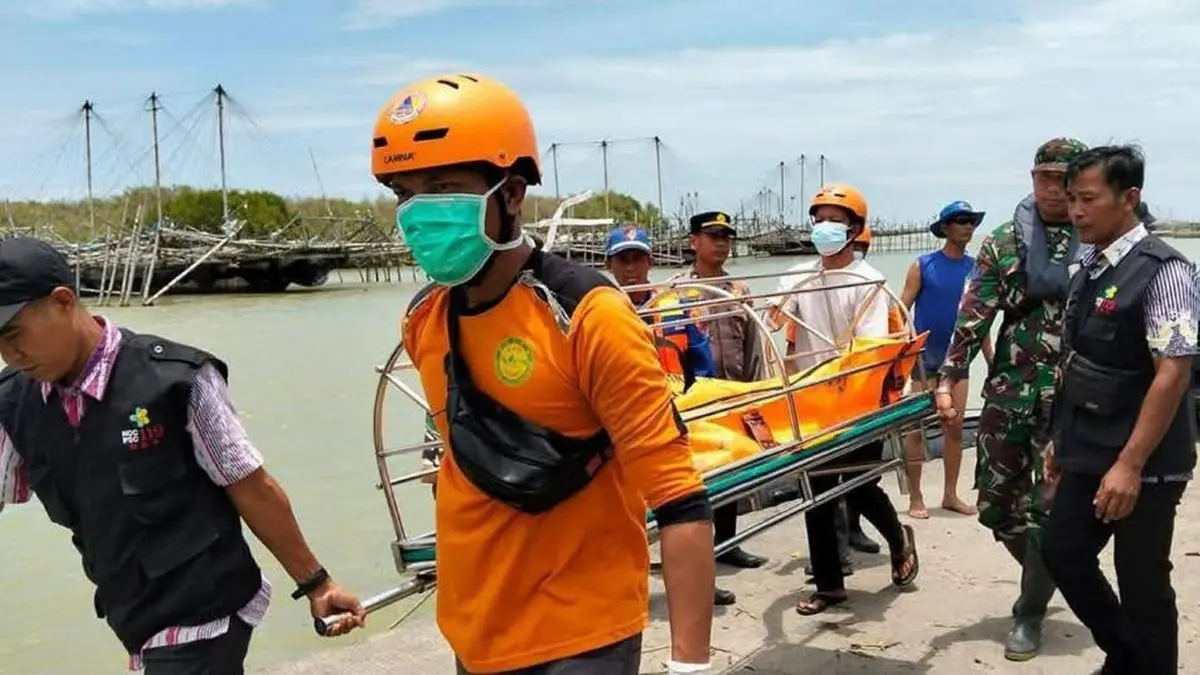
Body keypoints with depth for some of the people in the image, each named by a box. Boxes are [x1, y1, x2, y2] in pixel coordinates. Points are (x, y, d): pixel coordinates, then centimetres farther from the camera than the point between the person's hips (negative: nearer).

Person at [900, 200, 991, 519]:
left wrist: (991, 361, 9)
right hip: (924, 358, -4)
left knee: (955, 427, 8)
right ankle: (915, 499, 8)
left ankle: (950, 494, 20)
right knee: (917, 428, 0)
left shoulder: (976, 269, 6)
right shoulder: (923, 265, -6)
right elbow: (902, 310, -7)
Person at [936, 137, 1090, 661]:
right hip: (1009, 391, 2)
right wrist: (948, 378, -8)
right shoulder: (1004, 241, 4)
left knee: (1048, 511, 1)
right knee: (996, 504, 8)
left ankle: (1030, 614, 20)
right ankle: (1044, 578, 35)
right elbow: (974, 316, 0)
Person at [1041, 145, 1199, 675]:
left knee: (1142, 582, 3)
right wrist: (1063, 438, 17)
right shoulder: (1089, 270, 8)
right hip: (1088, 454, 8)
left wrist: (1130, 465, -24)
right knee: (1062, 553, 13)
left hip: (1142, 464, -8)